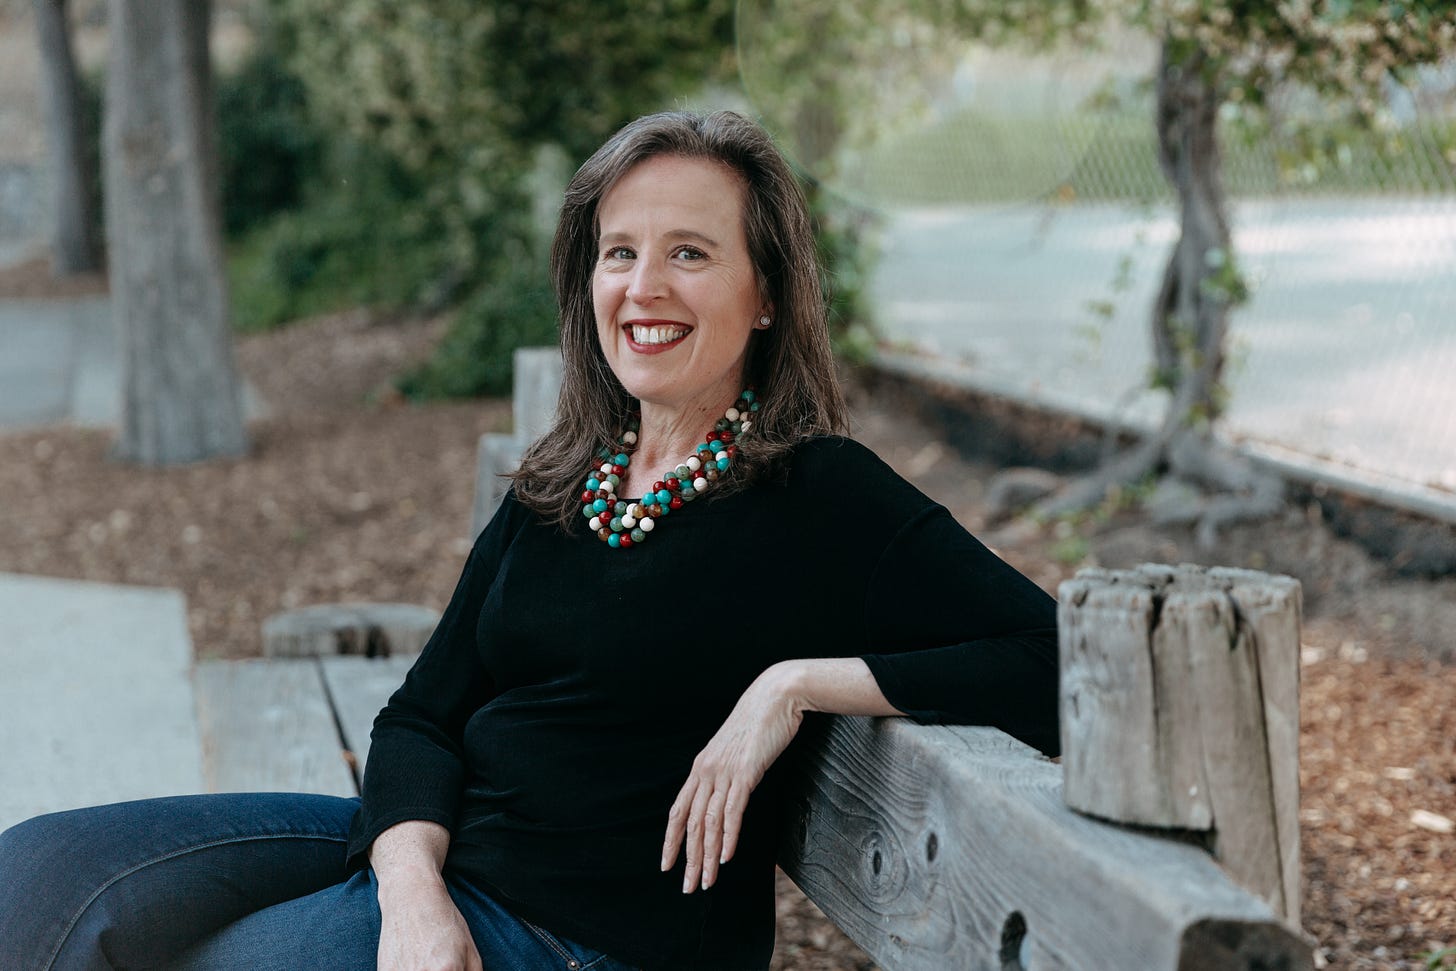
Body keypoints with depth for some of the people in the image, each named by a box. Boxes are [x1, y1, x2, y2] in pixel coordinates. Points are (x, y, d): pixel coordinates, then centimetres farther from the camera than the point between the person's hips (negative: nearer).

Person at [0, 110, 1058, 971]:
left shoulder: (826, 495, -12)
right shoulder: (557, 487, 9)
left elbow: (1052, 660, -21)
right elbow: (426, 713, 6)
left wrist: (798, 682, -23)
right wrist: (412, 883, -14)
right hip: (431, 851, 7)